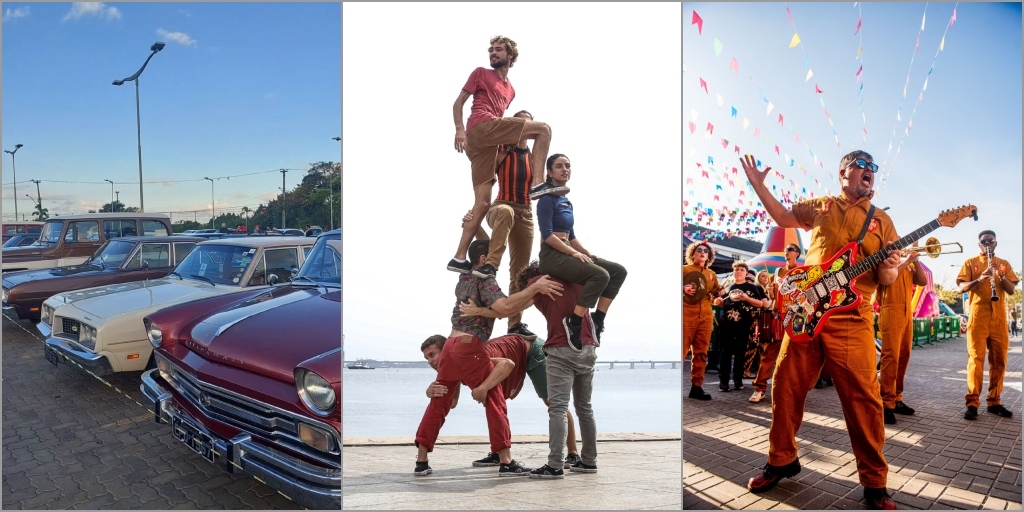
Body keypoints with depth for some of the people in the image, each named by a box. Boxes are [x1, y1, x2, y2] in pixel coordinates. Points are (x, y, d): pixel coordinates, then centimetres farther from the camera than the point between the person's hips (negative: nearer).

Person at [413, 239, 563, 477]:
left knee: (439, 402, 11)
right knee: (495, 402, -1)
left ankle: (421, 460, 13)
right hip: (469, 347, -8)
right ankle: (506, 462, -1)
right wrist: (535, 288, -24)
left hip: (451, 344, 8)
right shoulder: (485, 281, -6)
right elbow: (505, 307, -24)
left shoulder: (464, 279, 18)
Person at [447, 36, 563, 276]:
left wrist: (504, 142, 16)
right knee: (544, 128, -10)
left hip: (484, 141, 7)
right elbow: (458, 102, 8)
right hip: (481, 127, -7)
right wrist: (459, 129, -8)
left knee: (483, 202, 1)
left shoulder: (511, 90, 32)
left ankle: (459, 258, 1)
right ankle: (537, 183, -18)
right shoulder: (481, 73, 14)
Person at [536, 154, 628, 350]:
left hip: (567, 254, 9)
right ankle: (573, 324, -22)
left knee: (618, 271, -1)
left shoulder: (567, 201, 19)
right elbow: (547, 235, -16)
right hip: (552, 256, -9)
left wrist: (588, 254, 8)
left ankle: (597, 320, -1)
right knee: (600, 275, -29)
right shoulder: (547, 199, -7)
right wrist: (574, 253, -19)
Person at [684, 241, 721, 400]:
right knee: (681, 350, -9)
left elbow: (716, 293, 22)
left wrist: (720, 293, 2)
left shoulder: (711, 274, 17)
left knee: (701, 352, 5)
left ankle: (696, 386, 9)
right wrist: (683, 289, -15)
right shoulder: (684, 269, 4)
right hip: (686, 315, -5)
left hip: (705, 316, 5)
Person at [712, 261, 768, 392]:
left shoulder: (751, 287, 5)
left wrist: (747, 298, -16)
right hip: (727, 323, 2)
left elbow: (760, 304, -1)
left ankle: (738, 380, 13)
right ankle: (723, 381, 0)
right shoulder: (728, 287, 13)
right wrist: (720, 302, -2)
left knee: (740, 352, 4)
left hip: (743, 324, -2)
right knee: (726, 352, 0)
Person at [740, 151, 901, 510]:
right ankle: (782, 461, 23)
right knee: (786, 388, 5)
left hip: (850, 320, -2)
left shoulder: (881, 220, 10)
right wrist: (758, 184, 19)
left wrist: (889, 268, -17)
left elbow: (886, 277, 6)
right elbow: (781, 216, 26)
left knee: (863, 398, -9)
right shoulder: (821, 206, 15)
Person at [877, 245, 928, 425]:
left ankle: (897, 399, 13)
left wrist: (915, 260, 5)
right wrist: (907, 261, -12)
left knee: (903, 357, 7)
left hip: (907, 314, 7)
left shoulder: (908, 266, 22)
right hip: (890, 313, -7)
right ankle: (886, 404, -15)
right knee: (891, 357, -13)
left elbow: (923, 281, 12)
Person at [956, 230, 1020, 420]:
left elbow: (1012, 290, 6)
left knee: (999, 360, 3)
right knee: (976, 359, -9)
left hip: (999, 317, 4)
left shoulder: (1004, 264, 15)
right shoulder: (970, 263, 7)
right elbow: (962, 288, -4)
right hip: (978, 316, -3)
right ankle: (972, 403, -10)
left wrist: (1001, 276, -12)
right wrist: (979, 279, -21)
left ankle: (994, 401, 11)